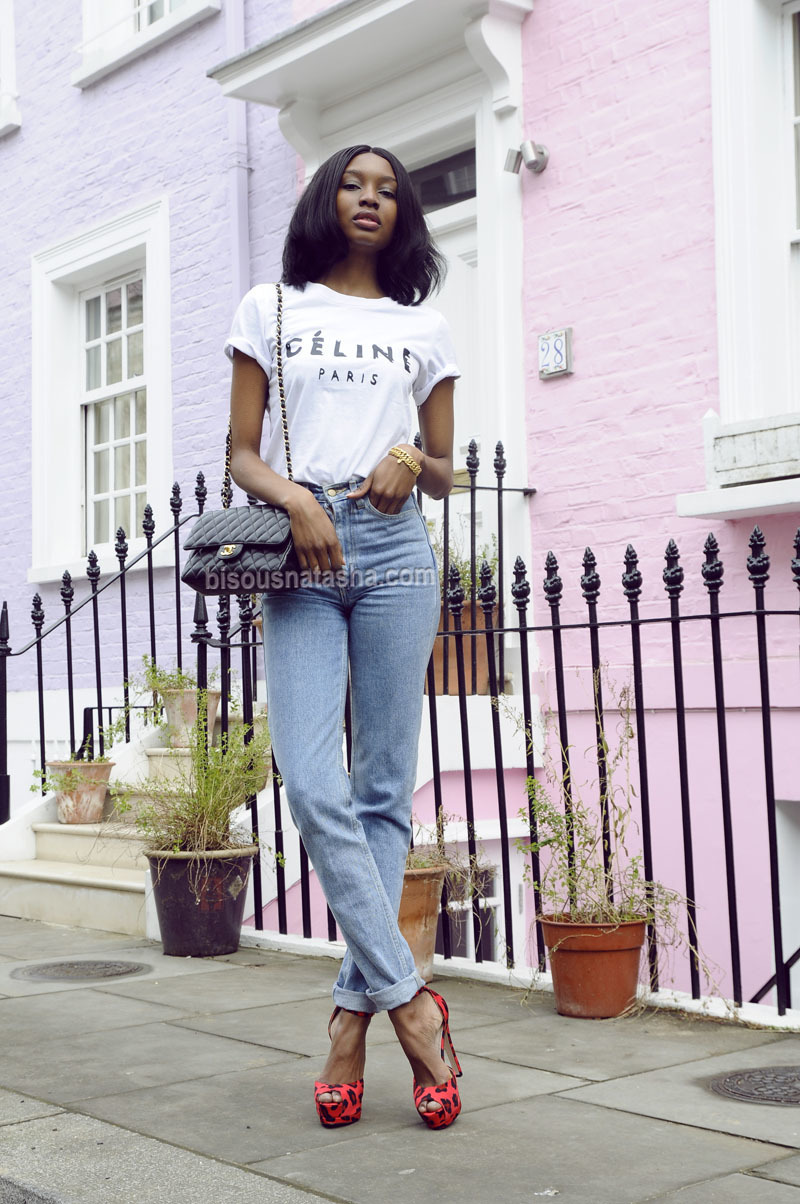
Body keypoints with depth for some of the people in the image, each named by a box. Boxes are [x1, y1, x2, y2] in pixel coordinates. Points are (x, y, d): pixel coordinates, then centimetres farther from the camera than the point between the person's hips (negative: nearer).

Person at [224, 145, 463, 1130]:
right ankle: (408, 998, -6)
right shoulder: (271, 309, 15)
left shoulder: (423, 327, 17)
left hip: (394, 551, 1)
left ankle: (354, 1012, 4)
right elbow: (242, 455, 9)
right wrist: (296, 499, -10)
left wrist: (413, 463, -5)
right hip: (299, 555, -1)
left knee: (383, 791, -2)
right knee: (314, 787, -15)